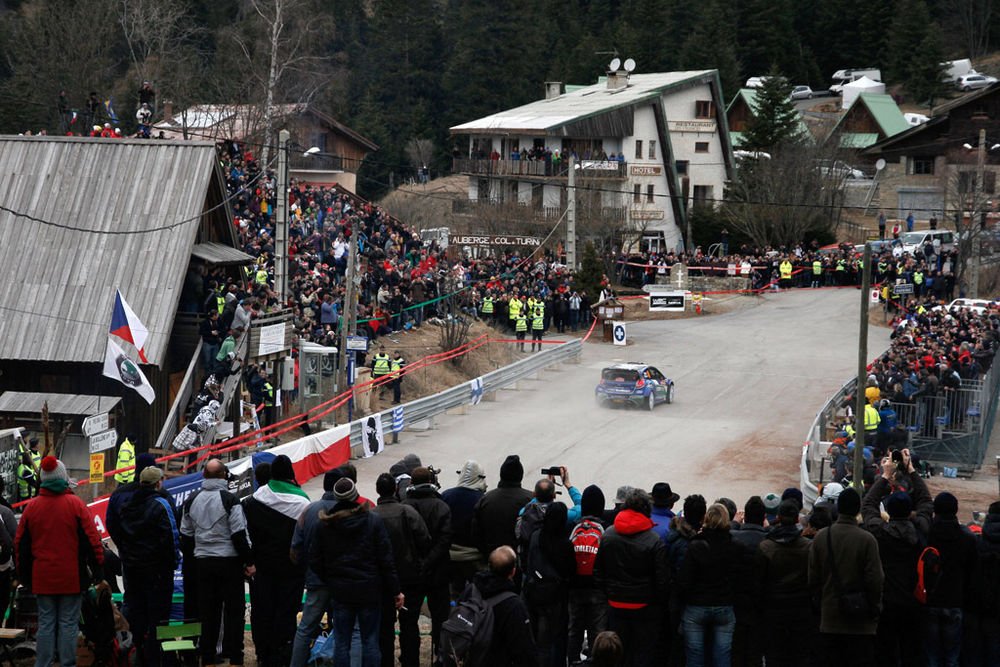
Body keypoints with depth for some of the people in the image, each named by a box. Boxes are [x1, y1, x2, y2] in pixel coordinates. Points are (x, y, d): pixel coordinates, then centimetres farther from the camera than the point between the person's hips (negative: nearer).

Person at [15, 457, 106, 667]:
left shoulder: (32, 507, 2)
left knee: (45, 624, 6)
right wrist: (99, 575, -1)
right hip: (72, 578, -2)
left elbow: (21, 545, 7)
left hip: (42, 578, 2)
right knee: (69, 624, 2)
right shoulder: (76, 504, -6)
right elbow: (92, 541, -7)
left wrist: (24, 577, 16)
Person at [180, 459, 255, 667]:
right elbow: (239, 534, -15)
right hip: (229, 562, -5)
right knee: (234, 610, 1)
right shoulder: (229, 500, -12)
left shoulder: (192, 501, 6)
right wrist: (249, 562, -8)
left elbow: (185, 534, 12)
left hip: (203, 562, 5)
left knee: (208, 611, 10)